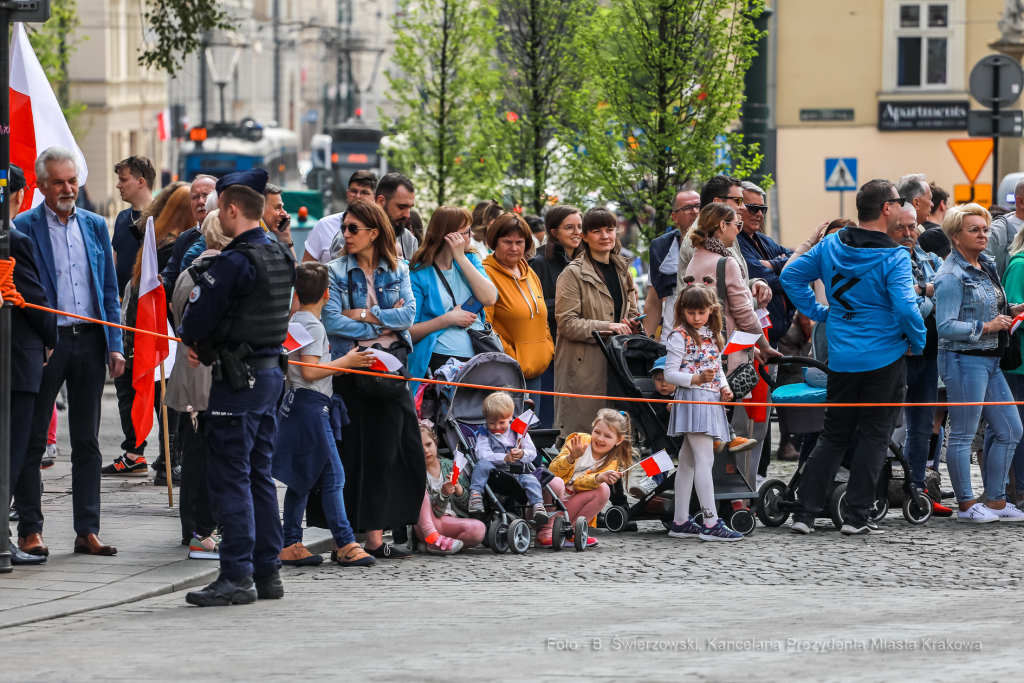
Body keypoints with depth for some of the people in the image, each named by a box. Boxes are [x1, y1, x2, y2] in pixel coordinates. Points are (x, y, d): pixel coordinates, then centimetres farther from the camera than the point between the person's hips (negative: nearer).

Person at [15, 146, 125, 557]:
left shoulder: (95, 226, 11)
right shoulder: (24, 228, -2)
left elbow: (109, 290, 13)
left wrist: (115, 345, 5)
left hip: (89, 340, 4)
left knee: (87, 442, 7)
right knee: (32, 440, 1)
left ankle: (87, 530, 11)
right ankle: (30, 530, 7)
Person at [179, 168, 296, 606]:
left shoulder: (234, 262, -18)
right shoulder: (281, 257, 10)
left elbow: (199, 317, -16)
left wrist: (190, 340, 8)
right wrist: (204, 343, 9)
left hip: (238, 378, -9)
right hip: (271, 369, 9)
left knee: (230, 476, -5)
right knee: (259, 474, 14)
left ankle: (236, 576, -7)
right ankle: (267, 572, 16)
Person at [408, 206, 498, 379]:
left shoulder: (470, 260, 17)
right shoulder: (418, 273, 1)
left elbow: (489, 299, -3)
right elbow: (408, 331, -4)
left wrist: (461, 258, -2)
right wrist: (448, 319, -9)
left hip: (478, 357, 4)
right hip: (440, 362, -4)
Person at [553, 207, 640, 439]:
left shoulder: (622, 271, 16)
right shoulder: (573, 274, -5)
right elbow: (566, 322, -12)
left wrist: (632, 325, 1)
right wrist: (607, 327, -20)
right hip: (583, 366, -6)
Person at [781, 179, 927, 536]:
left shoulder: (831, 245, 3)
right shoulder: (893, 256, -14)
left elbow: (791, 275, 8)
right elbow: (905, 306, -23)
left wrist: (817, 312, 14)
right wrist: (919, 341, -6)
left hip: (841, 358, 5)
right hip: (885, 358, -5)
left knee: (833, 436, 13)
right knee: (873, 436, 5)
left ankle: (804, 512, 8)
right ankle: (856, 517, 3)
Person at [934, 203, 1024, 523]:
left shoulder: (986, 265, 13)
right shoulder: (951, 275, -14)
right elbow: (946, 327, -19)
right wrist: (986, 327, -18)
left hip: (989, 361, 9)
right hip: (964, 360, -9)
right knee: (963, 434, 0)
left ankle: (996, 501, 18)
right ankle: (967, 505, 8)